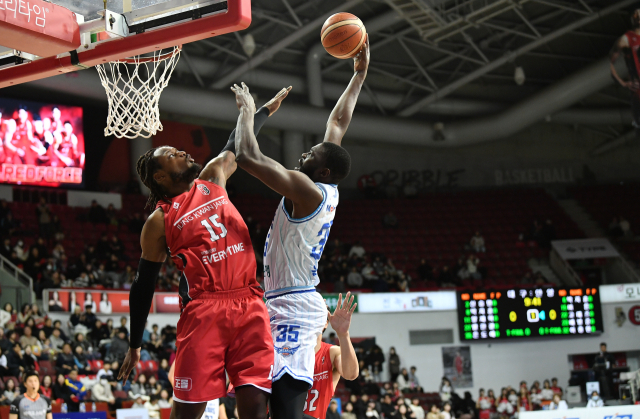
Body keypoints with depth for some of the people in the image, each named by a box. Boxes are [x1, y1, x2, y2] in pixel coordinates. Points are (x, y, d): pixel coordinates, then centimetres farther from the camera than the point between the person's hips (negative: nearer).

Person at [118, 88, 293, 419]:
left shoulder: (212, 180, 18)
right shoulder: (159, 221, 4)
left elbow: (235, 148, 35)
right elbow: (143, 286, 9)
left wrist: (264, 111, 42)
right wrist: (135, 346, 10)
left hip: (249, 304, 4)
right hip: (203, 310, -4)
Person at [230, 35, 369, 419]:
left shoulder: (305, 189, -13)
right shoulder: (328, 190, 11)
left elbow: (248, 157, -21)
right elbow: (338, 123, 22)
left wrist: (248, 111, -5)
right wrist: (359, 75, 27)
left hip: (292, 305, -10)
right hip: (298, 303, 10)